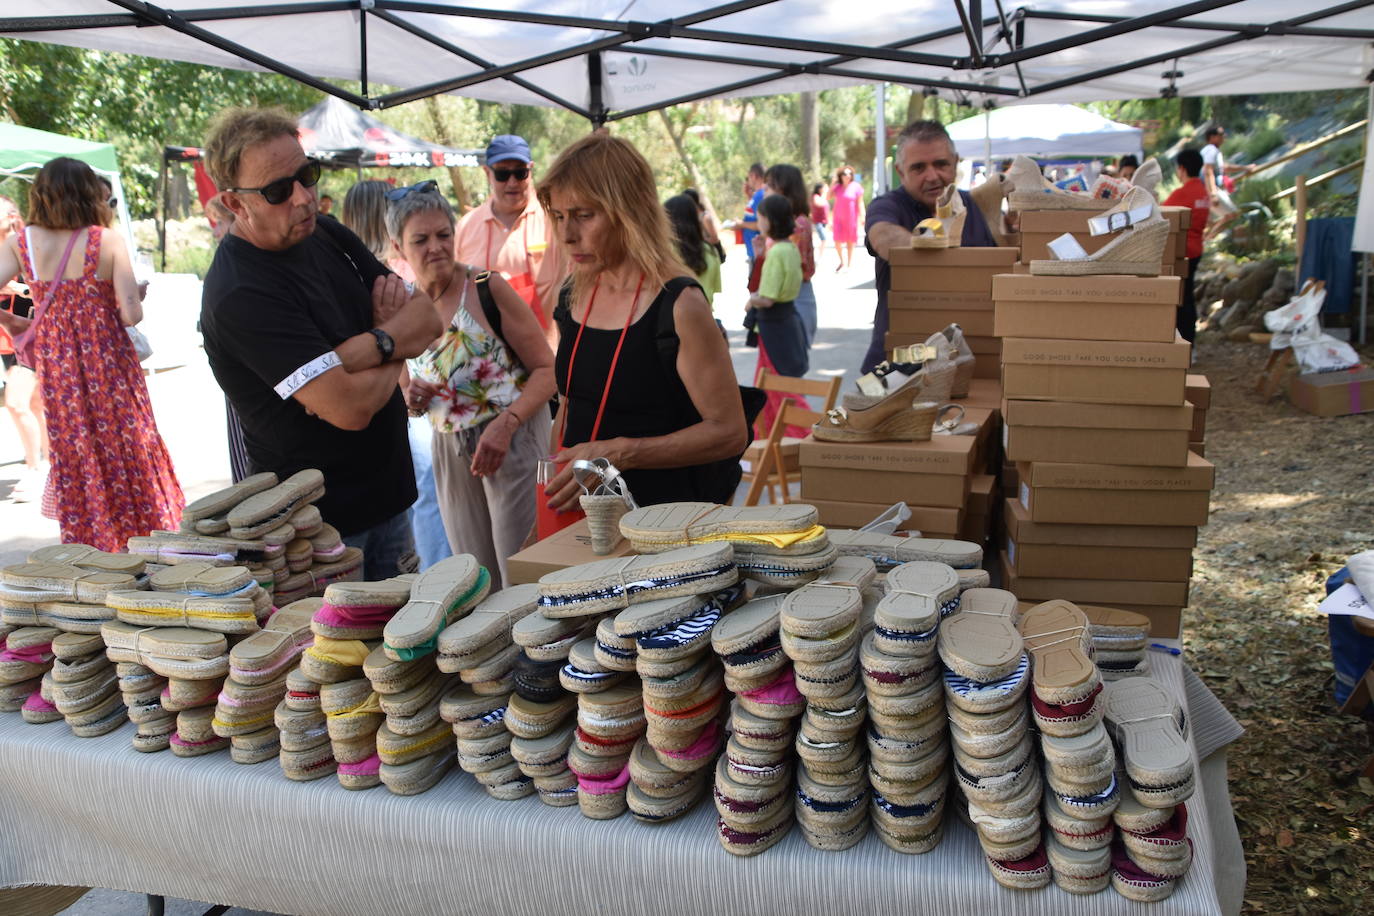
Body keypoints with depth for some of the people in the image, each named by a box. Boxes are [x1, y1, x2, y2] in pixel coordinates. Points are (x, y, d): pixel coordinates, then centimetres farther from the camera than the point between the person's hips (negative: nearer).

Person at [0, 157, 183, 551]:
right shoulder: (107, 241, -10)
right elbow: (131, 313, -16)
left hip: (56, 367, 2)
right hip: (109, 363, -2)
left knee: (73, 454, 13)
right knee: (129, 447, 11)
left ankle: (91, 542, 19)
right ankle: (149, 529, 19)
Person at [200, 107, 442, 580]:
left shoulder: (328, 235, 4)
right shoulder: (239, 293, -22)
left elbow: (429, 318, 2)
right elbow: (351, 407, -28)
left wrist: (374, 345, -19)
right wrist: (396, 353, -8)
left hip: (387, 493, 8)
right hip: (322, 519, -8)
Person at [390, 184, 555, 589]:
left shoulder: (486, 288, -11)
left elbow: (547, 368, -11)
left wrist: (505, 425, -23)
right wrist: (410, 399, -5)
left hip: (514, 443, -5)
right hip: (450, 451, 5)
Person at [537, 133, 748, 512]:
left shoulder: (679, 306, -16)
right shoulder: (572, 298, 6)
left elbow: (729, 431, -17)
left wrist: (620, 454, -23)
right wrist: (552, 487, 10)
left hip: (664, 510, -6)